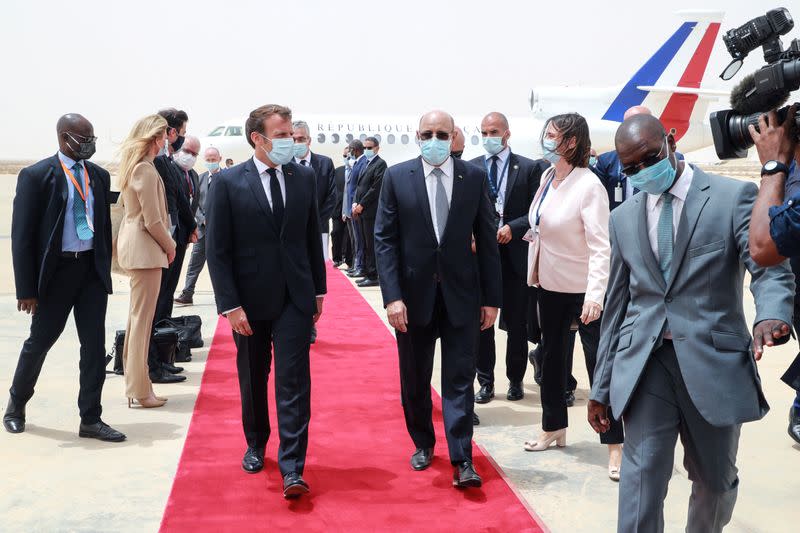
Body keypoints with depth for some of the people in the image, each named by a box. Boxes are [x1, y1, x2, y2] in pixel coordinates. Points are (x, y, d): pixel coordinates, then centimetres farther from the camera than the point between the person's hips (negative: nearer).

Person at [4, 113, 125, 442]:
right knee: (39, 341, 9)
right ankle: (16, 405, 33)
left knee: (95, 344, 3)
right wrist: (26, 288, -12)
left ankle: (90, 419, 12)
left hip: (93, 268, 4)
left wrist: (106, 268, 9)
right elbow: (22, 236, -9)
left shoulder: (99, 176, 7)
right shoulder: (36, 176, -8)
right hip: (56, 269, -4)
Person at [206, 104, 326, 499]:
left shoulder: (304, 178, 3)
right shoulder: (228, 183, -7)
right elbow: (217, 250, -8)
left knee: (294, 382, -4)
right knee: (252, 381, 15)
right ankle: (256, 445, 37)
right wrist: (230, 305, -12)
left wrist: (318, 289, 10)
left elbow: (313, 238, 10)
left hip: (295, 297, 1)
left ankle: (292, 469, -1)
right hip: (250, 299, -1)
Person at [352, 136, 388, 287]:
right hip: (363, 211, 8)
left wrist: (361, 205, -13)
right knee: (366, 245, 11)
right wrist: (355, 203, 3)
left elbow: (376, 188, -15)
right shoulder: (366, 164, 19)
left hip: (371, 211, -8)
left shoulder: (380, 164, -7)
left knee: (371, 245, -7)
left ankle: (373, 276, -3)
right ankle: (367, 274, 16)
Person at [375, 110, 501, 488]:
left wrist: (491, 298, -1)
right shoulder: (397, 177, -2)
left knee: (459, 378, 0)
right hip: (414, 292, 1)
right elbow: (384, 240, -4)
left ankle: (462, 461, 4)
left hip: (461, 293, 0)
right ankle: (423, 443, 33)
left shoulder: (474, 177, 0)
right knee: (415, 379, 13)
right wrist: (392, 296, -13)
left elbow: (486, 239, 1)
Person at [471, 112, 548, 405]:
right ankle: (486, 381, 18)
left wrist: (513, 227, -15)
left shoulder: (529, 168, 1)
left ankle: (515, 380, 23)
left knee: (516, 322, 7)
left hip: (515, 252, -1)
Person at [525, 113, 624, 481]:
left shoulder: (589, 185, -18)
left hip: (583, 289, -8)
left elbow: (600, 245, -23)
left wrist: (595, 295, -32)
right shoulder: (547, 177, 4)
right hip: (550, 284, 8)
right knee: (551, 357, 18)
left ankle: (615, 445, 9)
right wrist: (535, 271, 12)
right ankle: (553, 428, 35)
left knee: (599, 363, -1)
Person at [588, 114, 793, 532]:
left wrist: (772, 315, -35)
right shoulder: (623, 218, 11)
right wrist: (601, 386, 12)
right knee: (641, 479, -7)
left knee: (716, 482, 14)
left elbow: (769, 268, -12)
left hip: (712, 361, -1)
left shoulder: (734, 196, 0)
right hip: (644, 365, 2)